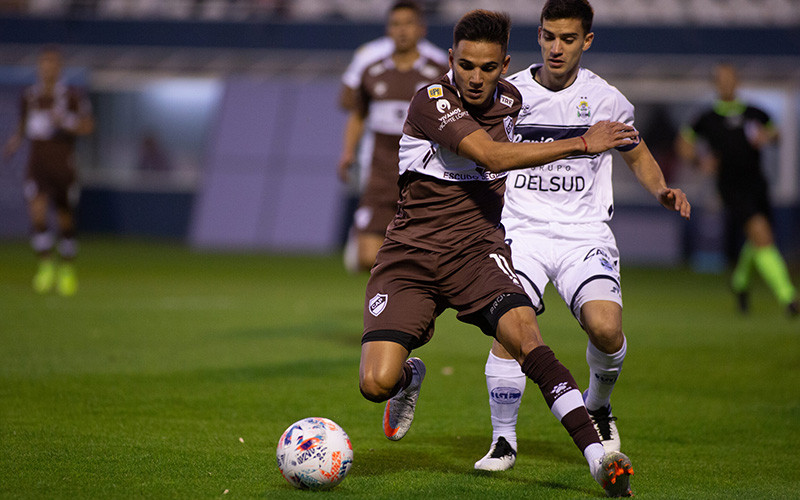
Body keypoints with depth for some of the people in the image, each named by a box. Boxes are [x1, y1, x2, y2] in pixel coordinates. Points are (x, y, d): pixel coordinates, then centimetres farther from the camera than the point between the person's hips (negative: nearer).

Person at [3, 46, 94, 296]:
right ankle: (46, 266, -5)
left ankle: (67, 269, 25)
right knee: (37, 210, -18)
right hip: (37, 165, 2)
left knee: (65, 219, 6)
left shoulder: (71, 96, -3)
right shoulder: (29, 96, 8)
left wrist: (65, 121, -22)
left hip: (63, 164, -2)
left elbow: (87, 126, -7)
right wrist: (16, 140, 0)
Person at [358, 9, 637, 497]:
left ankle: (597, 454, -33)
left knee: (523, 331, -29)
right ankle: (409, 377, 23)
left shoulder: (510, 99, 6)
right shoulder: (432, 102, -15)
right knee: (376, 383, -17)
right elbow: (491, 155, -29)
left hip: (478, 248, 3)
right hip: (411, 255, -3)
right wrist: (582, 144, -27)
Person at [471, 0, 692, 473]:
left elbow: (638, 154, 20)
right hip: (522, 231, 0)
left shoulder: (606, 100, 4)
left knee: (605, 328, -23)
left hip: (585, 233, 0)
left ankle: (597, 406, 11)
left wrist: (661, 190, 1)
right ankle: (504, 440, -5)